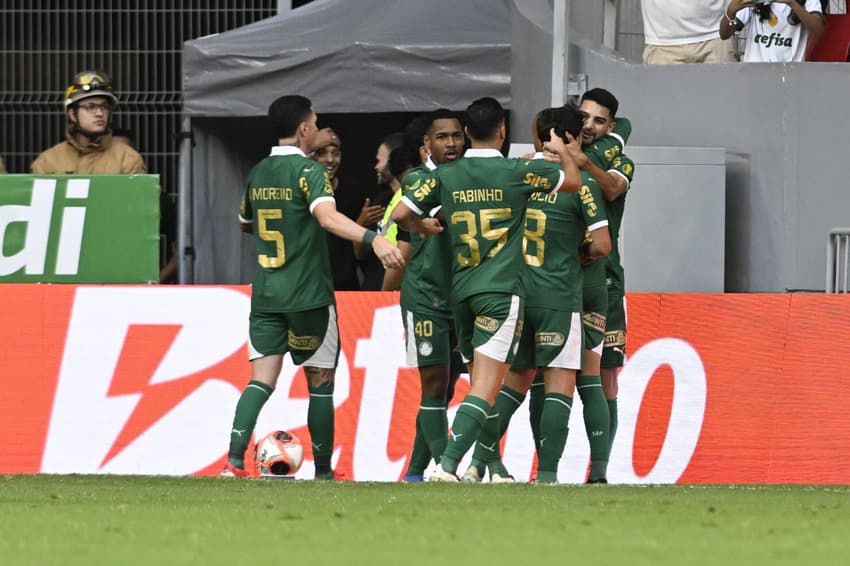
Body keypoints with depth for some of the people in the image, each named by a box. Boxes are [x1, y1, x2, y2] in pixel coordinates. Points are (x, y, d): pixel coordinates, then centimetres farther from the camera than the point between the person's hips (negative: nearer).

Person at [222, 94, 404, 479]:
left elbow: (245, 224, 26)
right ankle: (323, 471, 14)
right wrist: (372, 238, -42)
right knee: (320, 382, 8)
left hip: (265, 295, 5)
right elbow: (327, 216, -29)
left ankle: (235, 460, -19)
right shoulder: (309, 171, -11)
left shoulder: (258, 174, 10)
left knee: (261, 379, -1)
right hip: (308, 295, -5)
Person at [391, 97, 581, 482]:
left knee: (480, 382, 17)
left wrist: (427, 230, 26)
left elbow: (401, 215, 5)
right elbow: (573, 182, 12)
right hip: (501, 290, -5)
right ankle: (448, 465, -25)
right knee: (485, 388, -11)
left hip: (460, 291, 5)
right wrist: (562, 151, 33)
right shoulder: (517, 172, -2)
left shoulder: (446, 176, 5)